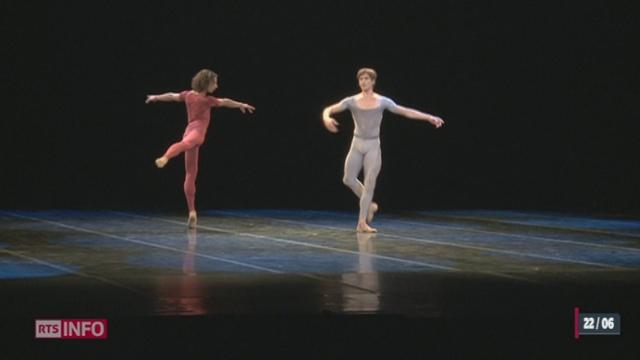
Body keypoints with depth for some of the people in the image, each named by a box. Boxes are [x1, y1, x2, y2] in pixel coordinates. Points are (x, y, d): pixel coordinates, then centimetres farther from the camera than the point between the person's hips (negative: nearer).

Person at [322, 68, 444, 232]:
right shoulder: (352, 101, -2)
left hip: (373, 146, -1)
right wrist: (326, 118, -33)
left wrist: (429, 117, -7)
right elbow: (329, 109, -8)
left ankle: (362, 223, 1)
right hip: (357, 144, 1)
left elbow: (406, 112, 0)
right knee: (349, 179, -1)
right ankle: (368, 205, 25)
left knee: (369, 184, -4)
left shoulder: (382, 101, -1)